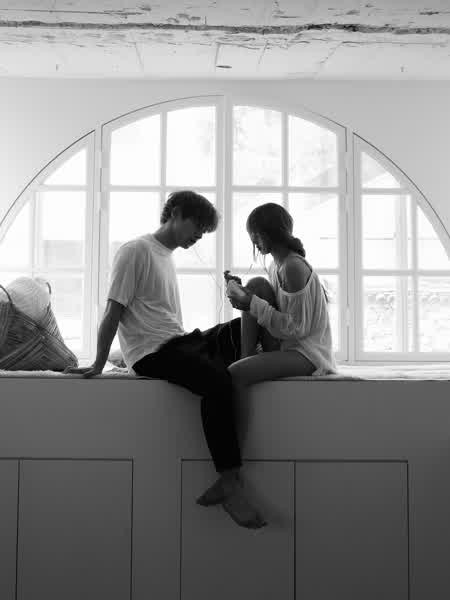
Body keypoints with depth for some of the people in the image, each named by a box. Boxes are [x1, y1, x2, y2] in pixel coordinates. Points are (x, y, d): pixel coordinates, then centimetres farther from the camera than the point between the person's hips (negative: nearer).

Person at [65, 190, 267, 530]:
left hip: (178, 343, 9)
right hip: (152, 352, -9)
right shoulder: (136, 251, -3)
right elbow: (113, 313, -7)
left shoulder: (166, 256, 25)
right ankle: (230, 483, -24)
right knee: (218, 380, -32)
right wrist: (98, 365, -8)